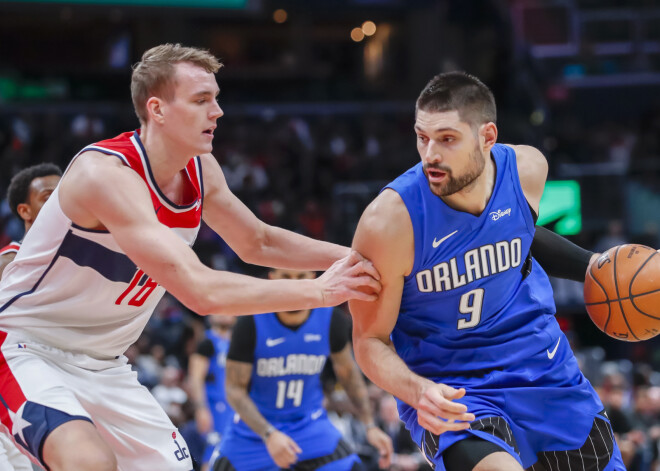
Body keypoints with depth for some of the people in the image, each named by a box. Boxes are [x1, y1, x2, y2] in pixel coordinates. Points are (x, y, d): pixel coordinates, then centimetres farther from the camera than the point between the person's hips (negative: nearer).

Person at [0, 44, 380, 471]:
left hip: (103, 363, 9)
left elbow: (257, 242, 16)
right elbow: (200, 291, -35)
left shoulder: (200, 170, -2)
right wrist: (319, 292, -29)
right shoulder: (106, 174, -29)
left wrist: (352, 257, 2)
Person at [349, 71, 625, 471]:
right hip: (448, 389, -5)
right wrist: (418, 392, -32)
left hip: (542, 363, 5)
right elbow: (371, 339, -15)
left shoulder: (527, 169, -11)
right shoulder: (389, 221, -25)